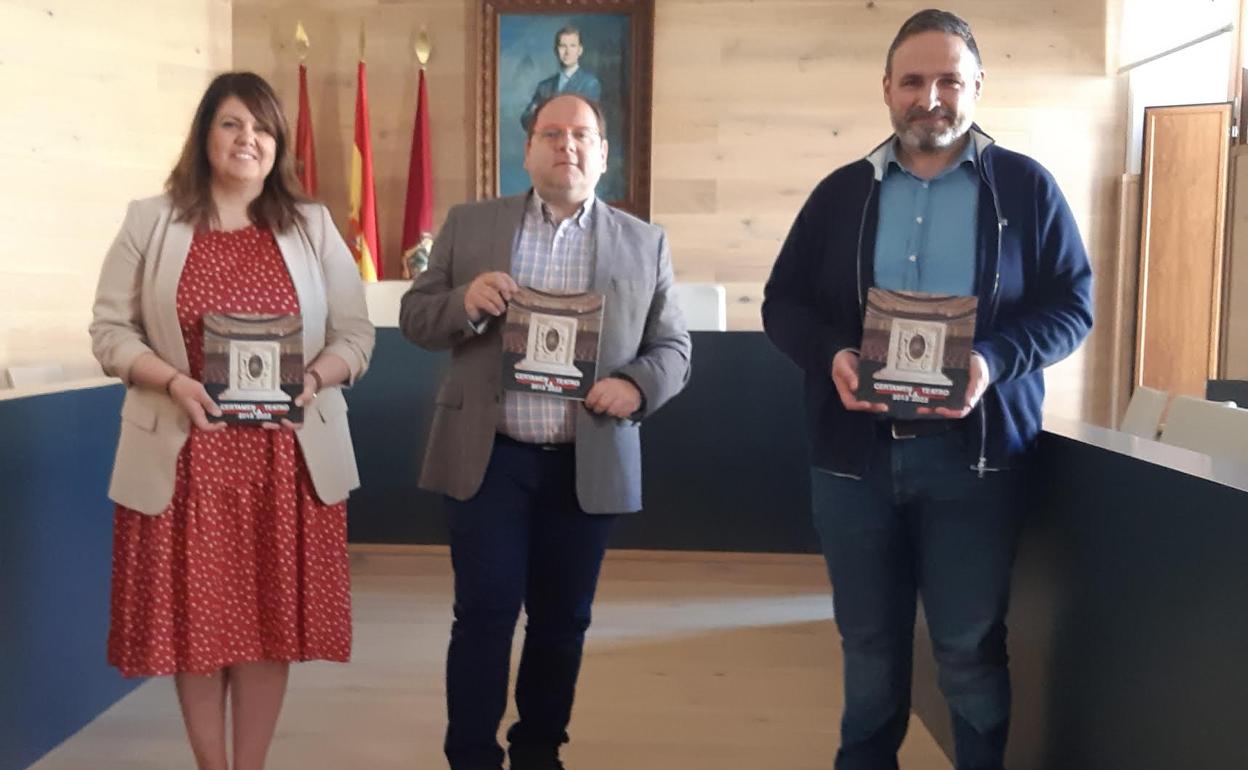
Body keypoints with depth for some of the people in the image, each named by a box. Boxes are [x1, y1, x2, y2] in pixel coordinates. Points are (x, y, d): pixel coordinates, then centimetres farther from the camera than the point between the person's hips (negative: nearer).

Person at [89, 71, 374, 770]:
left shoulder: (313, 226, 7)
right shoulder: (150, 221, 4)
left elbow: (355, 334, 6)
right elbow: (111, 329, 2)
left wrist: (310, 382, -14)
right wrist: (174, 383, -15)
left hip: (286, 454, 1)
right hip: (184, 454, 0)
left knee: (270, 620, 6)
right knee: (193, 619, 6)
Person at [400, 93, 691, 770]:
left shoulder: (644, 244, 6)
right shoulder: (469, 225, 5)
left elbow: (672, 348, 7)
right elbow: (414, 318, 5)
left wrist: (637, 386, -15)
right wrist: (464, 301, -16)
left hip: (588, 466, 2)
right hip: (487, 459, -1)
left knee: (562, 620, 12)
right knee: (484, 613, 0)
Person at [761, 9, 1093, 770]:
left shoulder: (1027, 187, 2)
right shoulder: (842, 192, 7)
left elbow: (1072, 305, -1)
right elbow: (783, 302, 7)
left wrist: (995, 361, -20)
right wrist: (831, 354, -14)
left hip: (975, 453, -2)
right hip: (855, 450, 2)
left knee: (970, 646, 8)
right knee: (869, 642, 15)